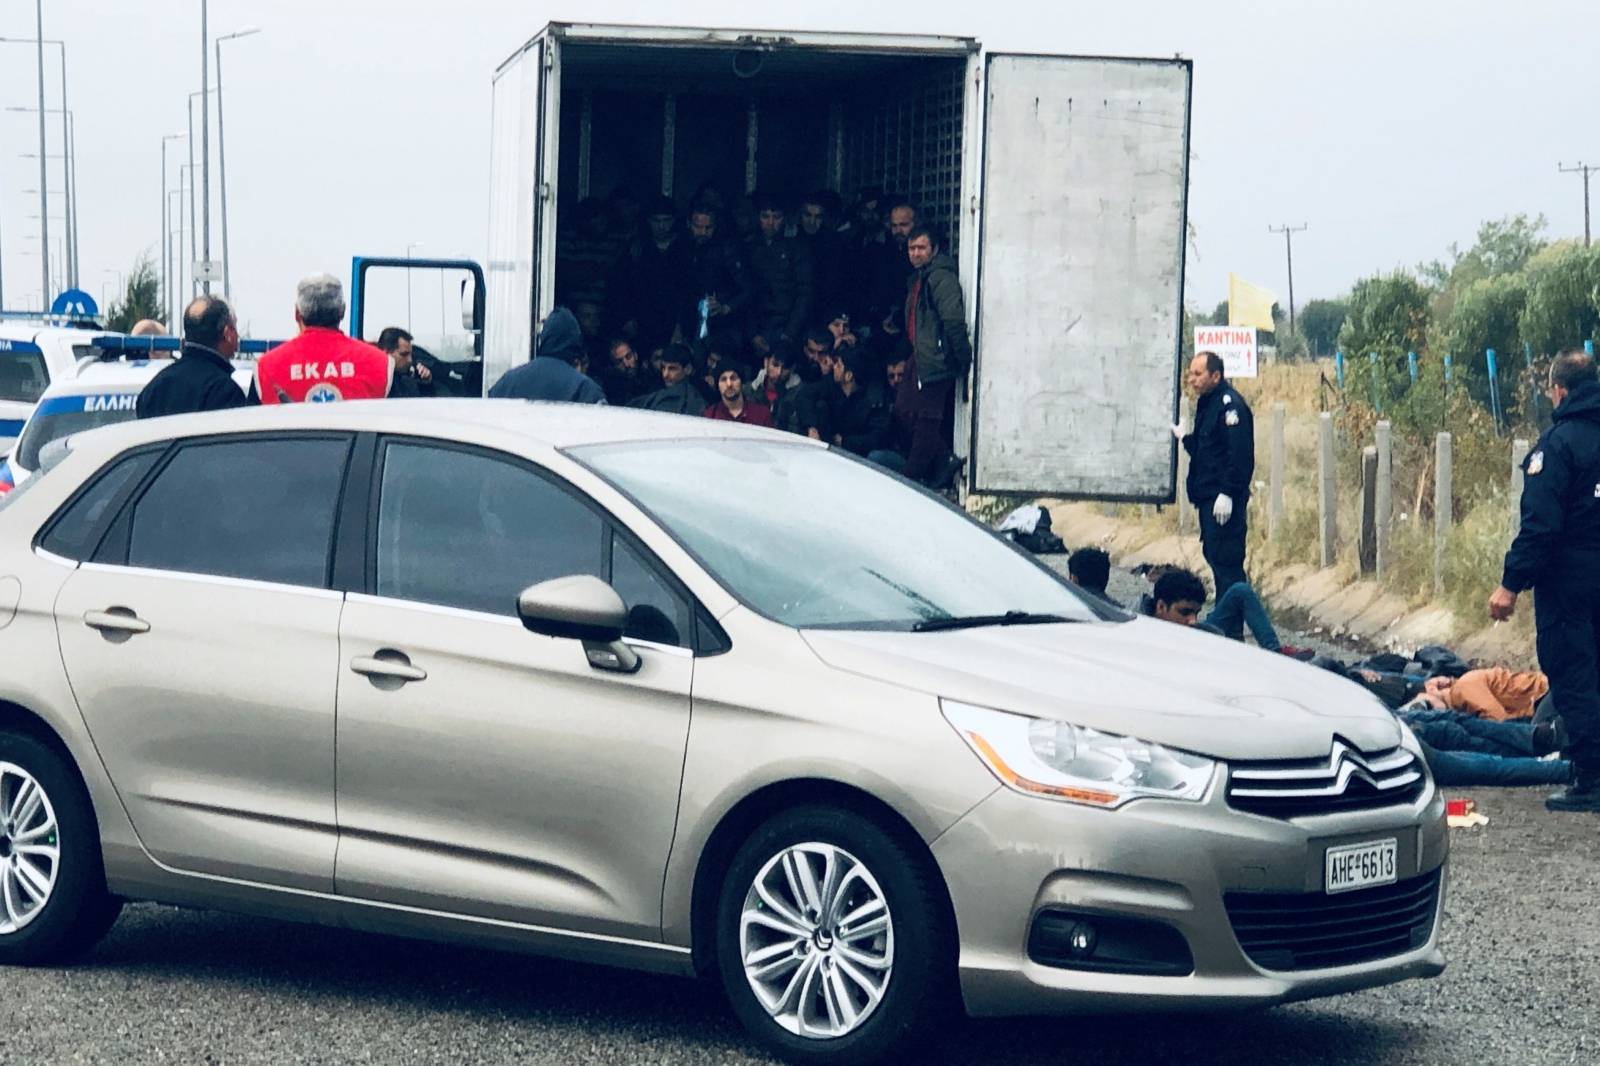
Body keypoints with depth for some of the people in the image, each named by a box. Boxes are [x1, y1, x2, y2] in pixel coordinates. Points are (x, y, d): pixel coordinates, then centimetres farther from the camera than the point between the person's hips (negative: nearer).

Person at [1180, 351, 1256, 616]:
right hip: (1208, 497, 11)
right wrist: (1184, 437, 21)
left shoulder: (1230, 404, -14)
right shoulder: (1207, 403, 17)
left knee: (1225, 562, -10)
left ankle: (1231, 631, -10)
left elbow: (1239, 454, -22)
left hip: (1223, 500, -11)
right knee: (1214, 555, 14)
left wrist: (1227, 493, -25)